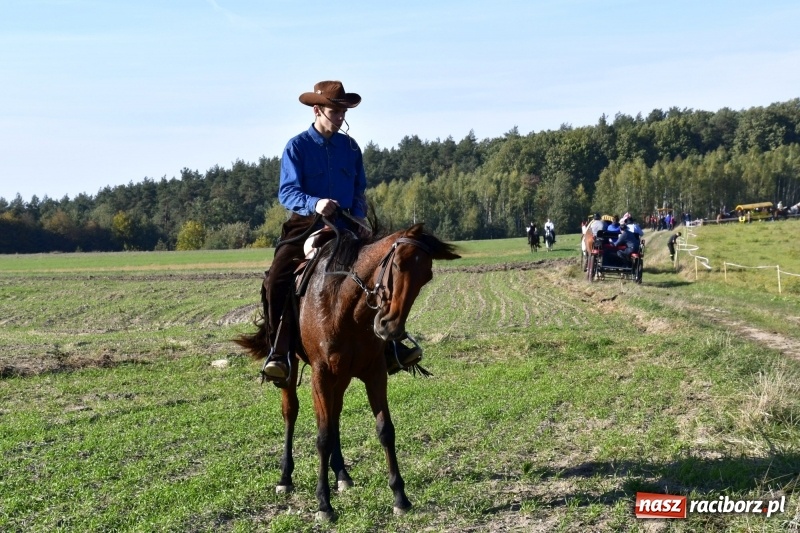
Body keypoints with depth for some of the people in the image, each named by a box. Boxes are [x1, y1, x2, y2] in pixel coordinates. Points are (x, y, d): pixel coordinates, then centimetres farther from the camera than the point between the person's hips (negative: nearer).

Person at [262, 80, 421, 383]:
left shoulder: (350, 147, 8)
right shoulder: (297, 147, -5)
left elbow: (359, 190, 16)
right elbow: (287, 191, -13)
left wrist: (359, 216, -4)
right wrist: (314, 204, -32)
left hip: (345, 227, 4)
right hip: (306, 225, -4)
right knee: (276, 282, -23)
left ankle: (389, 343, 10)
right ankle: (278, 352, -13)